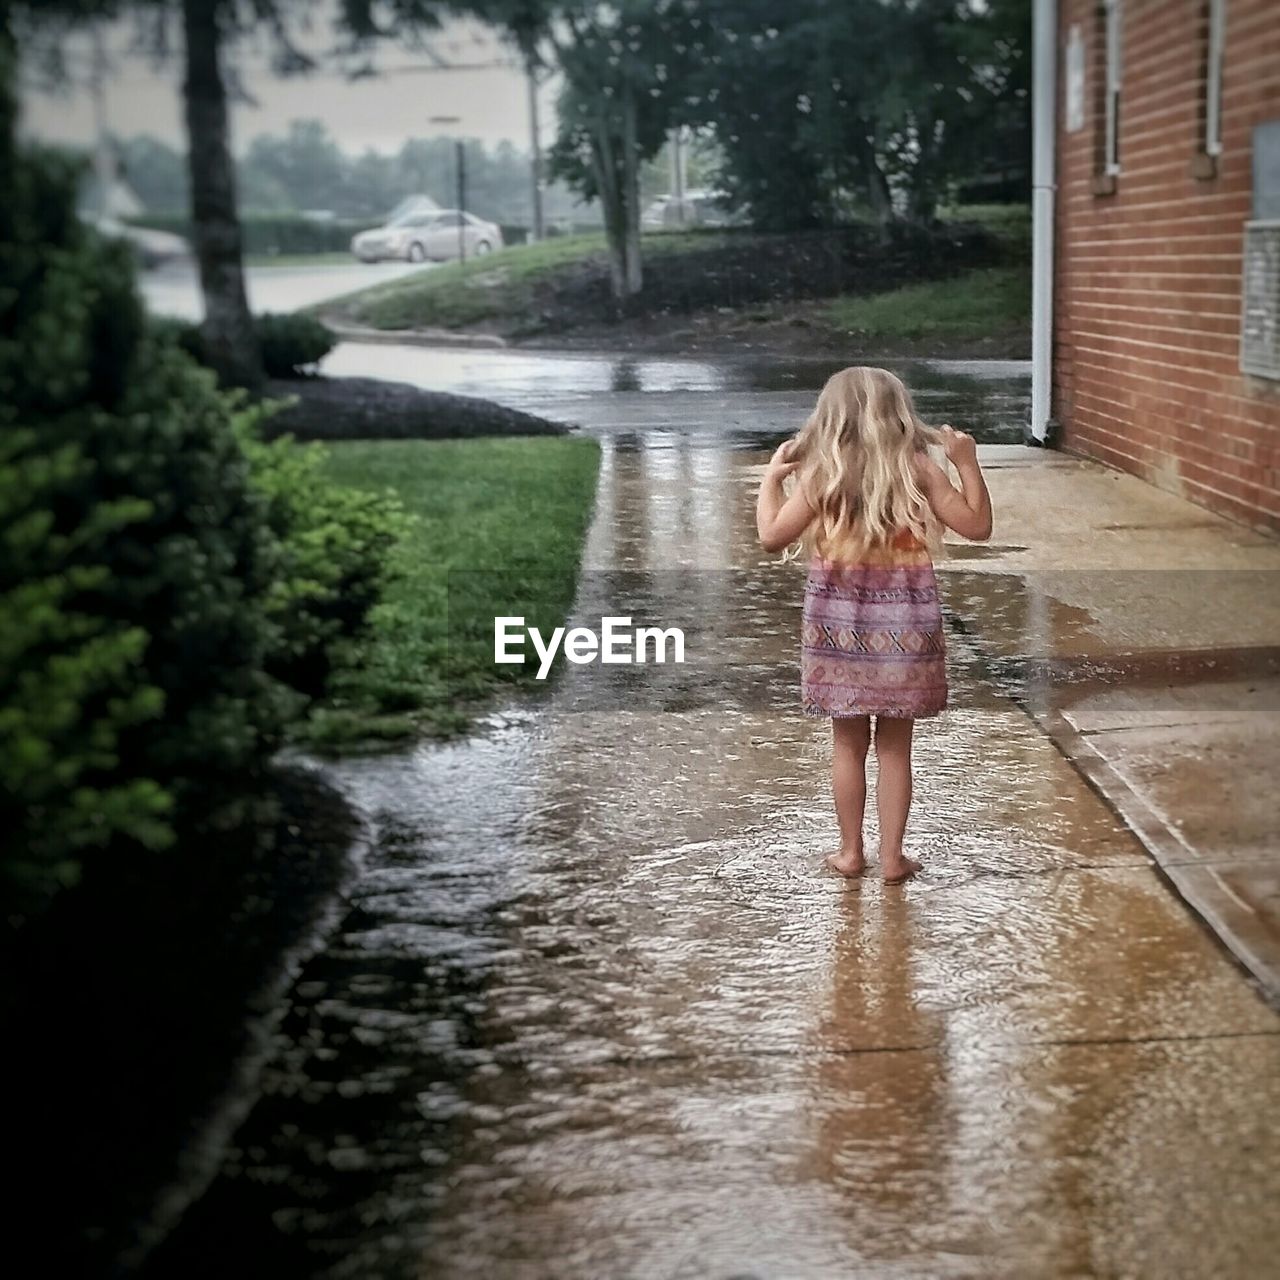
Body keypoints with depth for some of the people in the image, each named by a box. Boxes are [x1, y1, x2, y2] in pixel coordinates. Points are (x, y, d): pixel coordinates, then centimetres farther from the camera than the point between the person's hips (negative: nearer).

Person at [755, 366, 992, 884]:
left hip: (840, 619, 1)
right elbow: (977, 526, -3)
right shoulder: (918, 469, -6)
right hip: (903, 622, 0)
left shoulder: (822, 474, -6)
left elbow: (772, 535, -4)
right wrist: (967, 464, 6)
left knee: (848, 744, 12)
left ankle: (850, 851, 20)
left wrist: (771, 478, 9)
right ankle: (892, 857, 14)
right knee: (895, 747, 9)